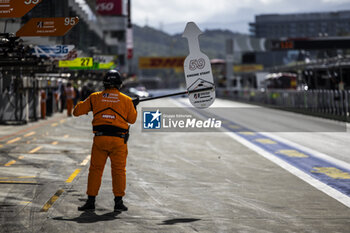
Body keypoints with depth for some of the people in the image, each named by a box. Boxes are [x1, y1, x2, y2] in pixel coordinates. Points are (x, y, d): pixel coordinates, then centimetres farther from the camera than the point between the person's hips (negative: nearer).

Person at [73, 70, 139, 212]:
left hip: (100, 138, 1)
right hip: (118, 140, -1)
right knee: (119, 170, 7)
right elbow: (132, 119, 12)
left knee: (95, 169, 8)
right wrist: (134, 107, 29)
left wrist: (82, 103, 29)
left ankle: (90, 201, 7)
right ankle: (118, 201, 5)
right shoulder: (126, 100, 3)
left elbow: (77, 111, 8)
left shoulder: (95, 97, 3)